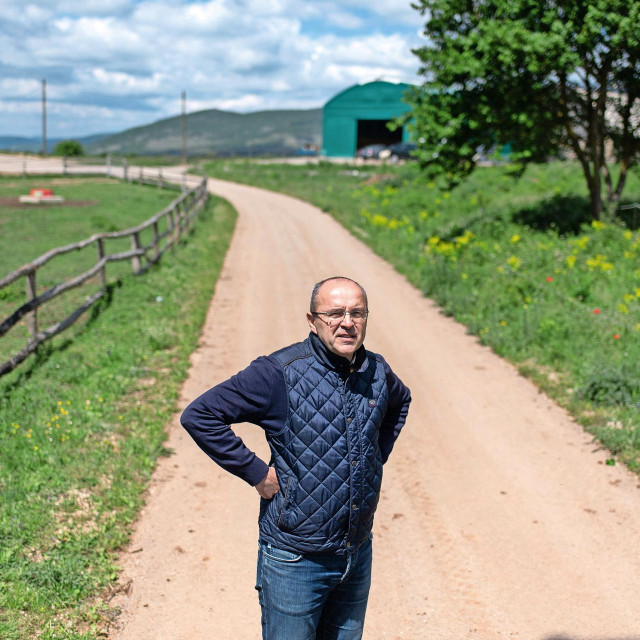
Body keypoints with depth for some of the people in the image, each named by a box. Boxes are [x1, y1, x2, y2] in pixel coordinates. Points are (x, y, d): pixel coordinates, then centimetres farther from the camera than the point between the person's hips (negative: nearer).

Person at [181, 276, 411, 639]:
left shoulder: (378, 372, 1)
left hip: (359, 554, 5)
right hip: (295, 560, -5)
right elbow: (199, 415, -16)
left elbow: (401, 402, 25)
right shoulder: (280, 373, -17)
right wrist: (256, 472, -16)